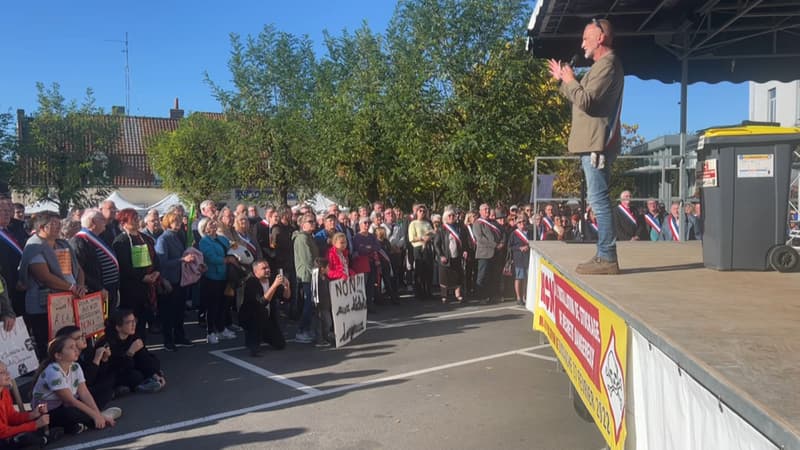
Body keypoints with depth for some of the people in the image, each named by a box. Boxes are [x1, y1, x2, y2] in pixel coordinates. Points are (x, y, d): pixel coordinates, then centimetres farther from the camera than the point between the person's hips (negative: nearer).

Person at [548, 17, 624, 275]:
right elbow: (582, 100, 29)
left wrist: (571, 80, -4)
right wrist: (562, 80, 28)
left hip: (597, 144, -11)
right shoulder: (603, 64, 23)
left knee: (599, 199, -12)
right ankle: (604, 255, 16)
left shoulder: (607, 63, -10)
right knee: (598, 200, 11)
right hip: (593, 143, 11)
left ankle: (607, 258, -11)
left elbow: (585, 101, -19)